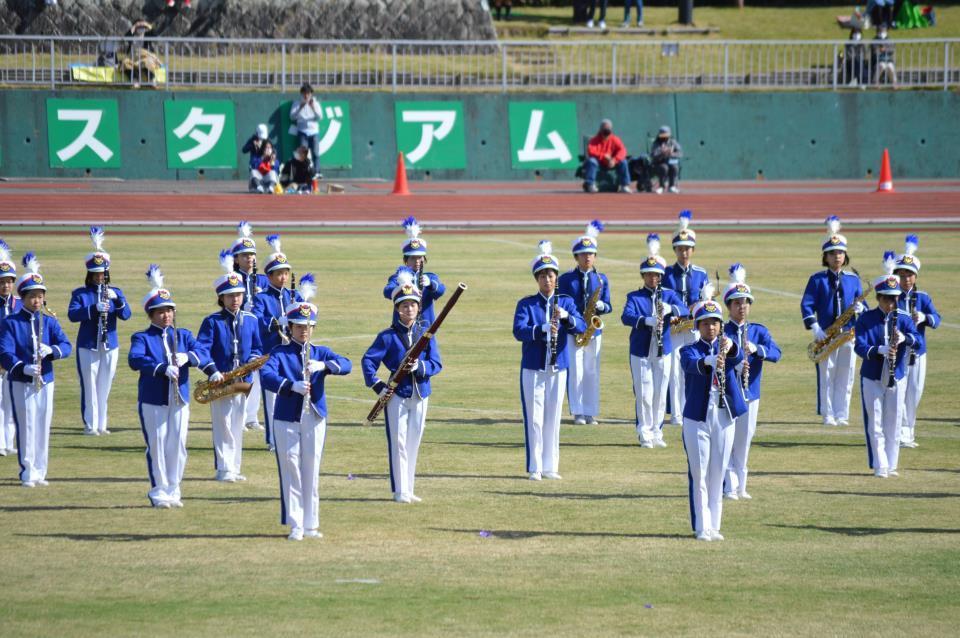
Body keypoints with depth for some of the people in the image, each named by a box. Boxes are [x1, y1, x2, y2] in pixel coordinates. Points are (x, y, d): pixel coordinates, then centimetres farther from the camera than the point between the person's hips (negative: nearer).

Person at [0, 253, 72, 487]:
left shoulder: (49, 322, 7)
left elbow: (66, 346, -2)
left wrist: (51, 350, -24)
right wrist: (23, 367, -31)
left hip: (45, 380, 4)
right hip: (21, 382, -4)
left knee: (43, 426, 7)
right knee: (26, 426, -5)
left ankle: (39, 472, 16)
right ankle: (27, 473, 1)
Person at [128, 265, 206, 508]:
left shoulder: (184, 335, 12)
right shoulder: (142, 338, -1)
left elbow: (203, 357, -1)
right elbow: (134, 360, -21)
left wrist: (187, 357, -23)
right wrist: (163, 367, -31)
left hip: (179, 399, 4)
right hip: (152, 401, -4)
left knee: (178, 447, 5)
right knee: (157, 447, 0)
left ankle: (173, 490, 16)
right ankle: (159, 492, 8)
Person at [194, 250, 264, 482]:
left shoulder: (251, 321, 9)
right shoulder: (212, 322, -4)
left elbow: (257, 347, 13)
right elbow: (201, 348, -14)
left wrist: (253, 359, -10)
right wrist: (212, 371, -27)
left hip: (242, 381, 4)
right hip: (220, 381, -4)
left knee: (237, 426, 10)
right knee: (223, 426, -5)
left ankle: (234, 468, 17)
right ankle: (224, 469, -2)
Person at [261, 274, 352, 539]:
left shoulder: (320, 353, 9)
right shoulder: (280, 353, 1)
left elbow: (346, 365, -9)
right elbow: (267, 376, -19)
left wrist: (323, 365, -28)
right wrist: (292, 386, -35)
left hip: (315, 418, 2)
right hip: (287, 420, -2)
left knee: (312, 472, 5)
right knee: (291, 470, -1)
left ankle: (311, 524, 12)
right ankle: (295, 525, 3)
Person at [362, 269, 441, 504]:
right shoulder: (388, 336, -4)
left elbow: (436, 364, 0)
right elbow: (368, 360, -7)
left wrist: (420, 367, -19)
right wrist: (377, 386, -16)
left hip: (419, 395, 4)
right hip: (397, 395, -4)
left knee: (413, 444, 10)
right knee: (398, 442, -4)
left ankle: (409, 490, 18)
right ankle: (400, 491, 0)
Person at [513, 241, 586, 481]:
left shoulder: (566, 303, 7)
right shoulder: (526, 305, 0)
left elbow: (582, 327, -6)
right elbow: (518, 331, -15)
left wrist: (565, 316, -24)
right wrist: (542, 328, -30)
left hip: (558, 369, 2)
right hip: (533, 369, -2)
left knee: (553, 418, 6)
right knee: (534, 419, -2)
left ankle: (550, 467, 13)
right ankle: (535, 468, 2)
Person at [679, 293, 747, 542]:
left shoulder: (727, 347, 9)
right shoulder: (690, 350, 1)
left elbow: (739, 358, -15)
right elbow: (691, 364, -23)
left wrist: (730, 347, -39)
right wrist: (709, 360, -45)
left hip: (724, 418, 3)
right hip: (697, 418, -3)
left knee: (718, 475, 8)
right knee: (699, 475, -3)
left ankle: (714, 526, 14)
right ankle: (702, 527, -1)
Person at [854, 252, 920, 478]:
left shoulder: (903, 319, 1)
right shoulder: (866, 319, -4)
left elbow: (918, 340, -13)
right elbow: (860, 346, -16)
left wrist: (905, 338, -34)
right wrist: (880, 350, -34)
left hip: (897, 378, 2)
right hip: (872, 379, -2)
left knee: (893, 424, 7)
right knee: (875, 424, -2)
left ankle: (891, 465, 18)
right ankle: (879, 466, 3)